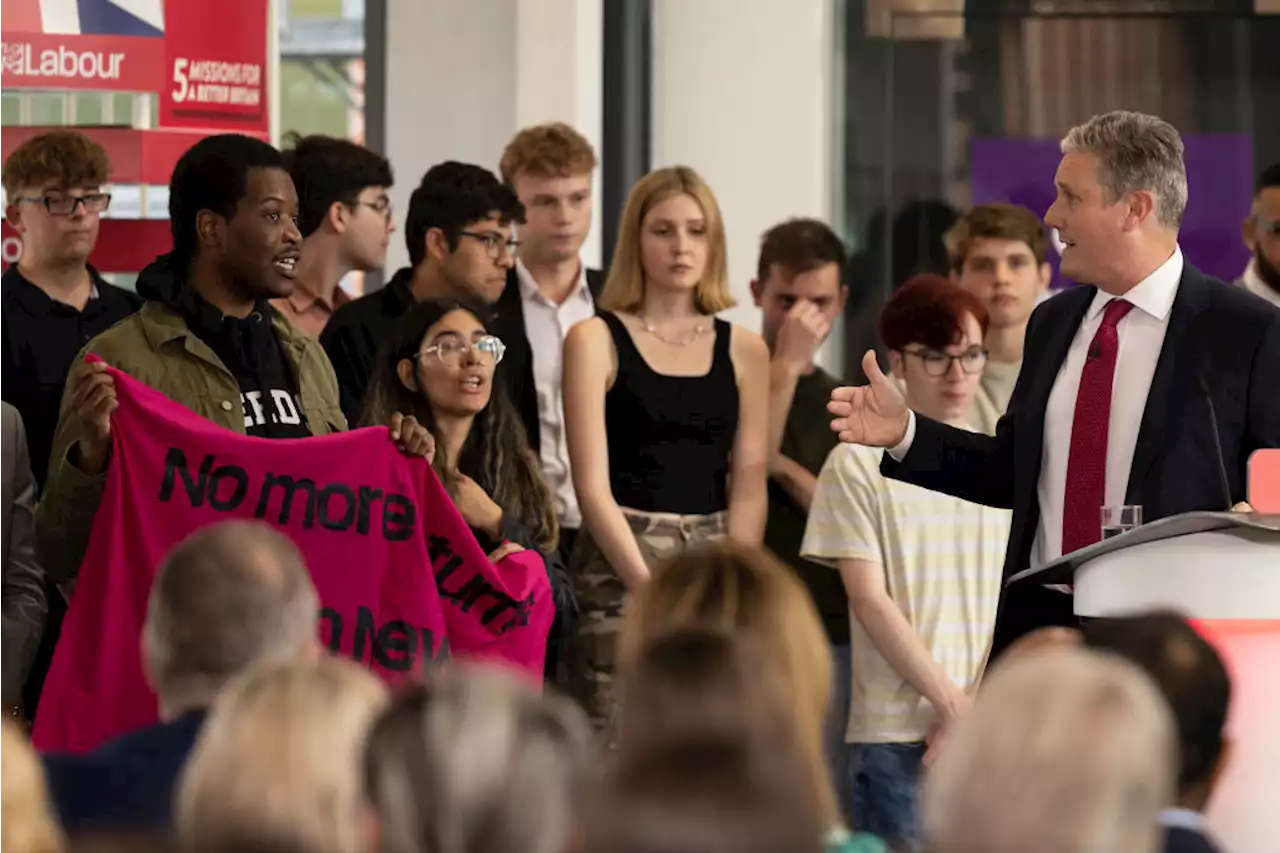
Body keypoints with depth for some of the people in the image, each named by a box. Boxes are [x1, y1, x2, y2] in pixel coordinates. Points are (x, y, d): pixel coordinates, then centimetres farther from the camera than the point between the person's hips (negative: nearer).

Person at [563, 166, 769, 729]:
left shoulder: (744, 351, 12)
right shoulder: (597, 340, 3)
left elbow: (748, 487, 7)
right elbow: (593, 485, -4)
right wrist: (653, 591, -14)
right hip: (619, 568, -3)